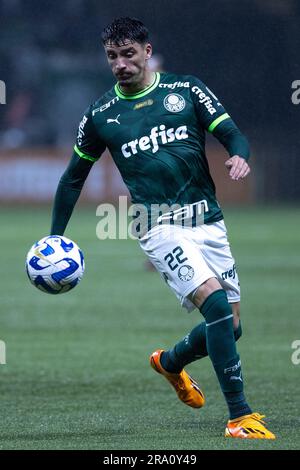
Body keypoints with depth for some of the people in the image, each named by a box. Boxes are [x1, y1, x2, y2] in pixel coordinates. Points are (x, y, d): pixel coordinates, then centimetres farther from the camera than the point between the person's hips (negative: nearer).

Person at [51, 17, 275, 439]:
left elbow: (232, 134, 3)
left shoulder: (186, 89, 6)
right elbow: (74, 178, 17)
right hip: (160, 227, -3)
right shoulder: (100, 116, 6)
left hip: (209, 221, 3)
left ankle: (170, 362, 39)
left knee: (230, 327, 6)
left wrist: (239, 155, -20)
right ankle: (239, 417, -20)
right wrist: (55, 238, 15)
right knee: (217, 304, -24)